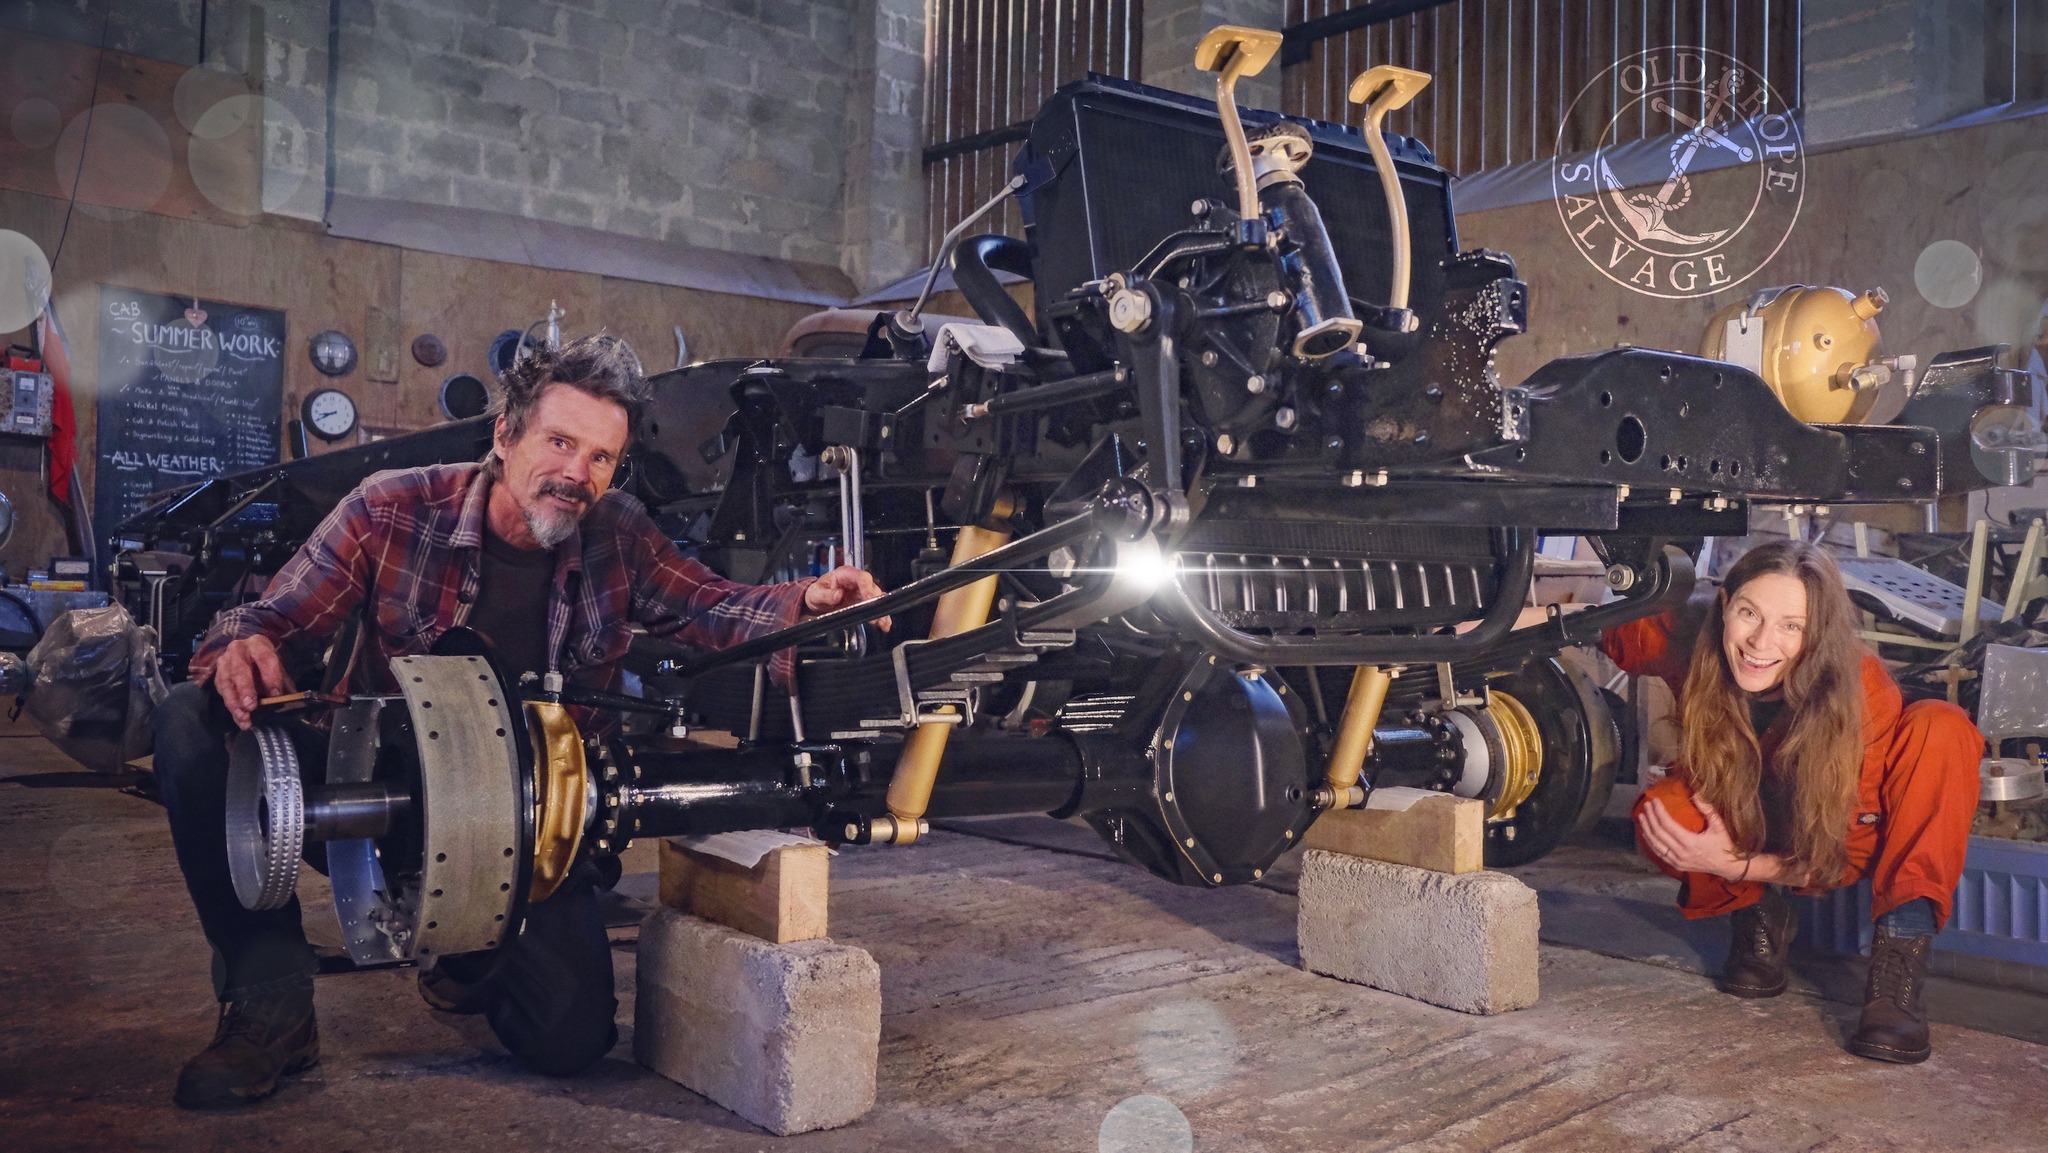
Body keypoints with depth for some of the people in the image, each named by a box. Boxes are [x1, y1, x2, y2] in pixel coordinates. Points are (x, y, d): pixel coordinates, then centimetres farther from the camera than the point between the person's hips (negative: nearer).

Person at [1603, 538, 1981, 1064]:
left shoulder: (1862, 688, -31)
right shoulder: (1689, 647, -29)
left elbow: (1856, 849, -23)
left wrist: (1733, 865, -33)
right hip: (1754, 834, 1)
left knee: (1940, 727, -30)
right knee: (1661, 811, -33)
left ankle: (1899, 962, -30)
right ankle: (1760, 912, -1)